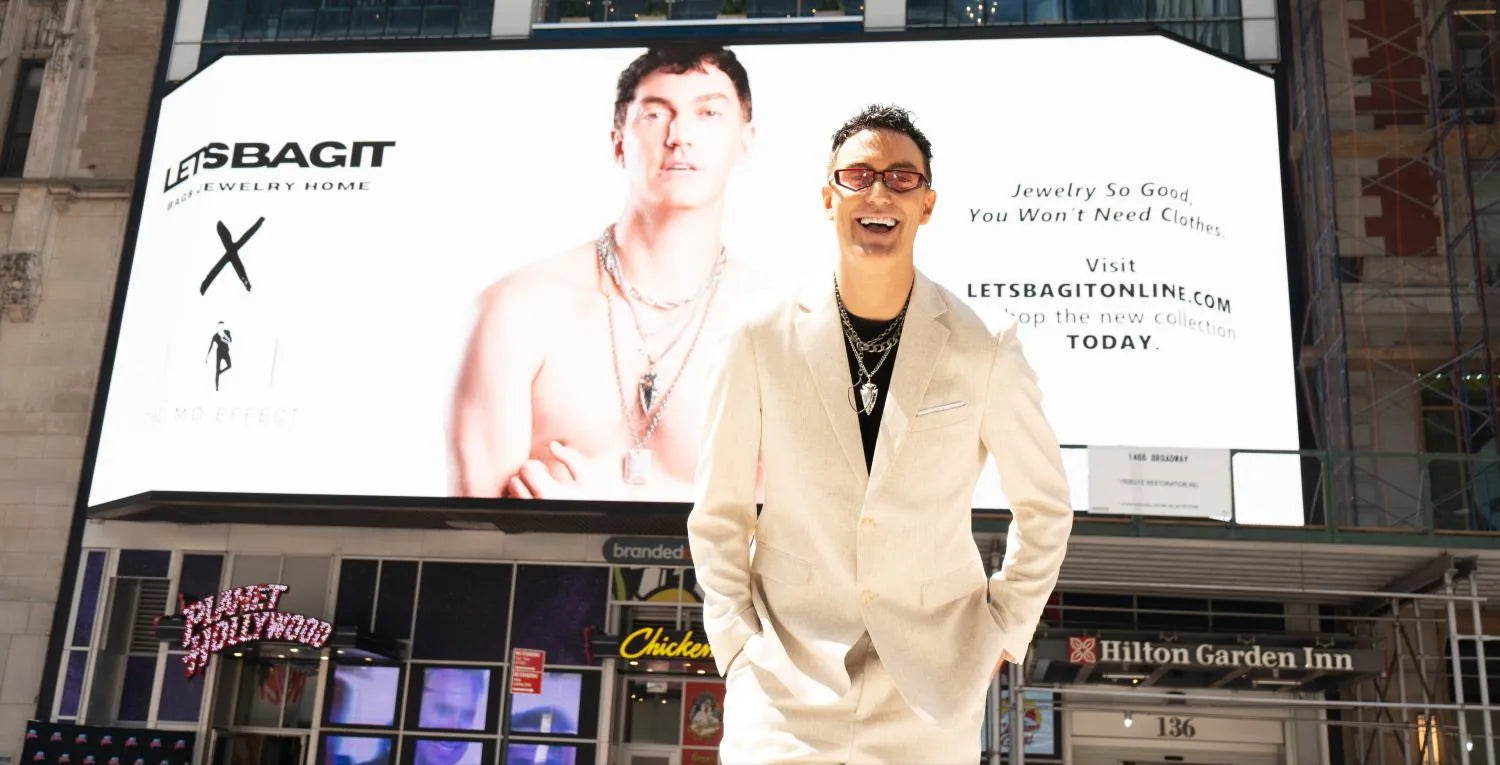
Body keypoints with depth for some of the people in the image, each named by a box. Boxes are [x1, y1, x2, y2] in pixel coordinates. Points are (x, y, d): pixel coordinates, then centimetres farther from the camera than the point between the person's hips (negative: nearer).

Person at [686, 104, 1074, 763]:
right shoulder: (763, 339, -5)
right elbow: (718, 513, 4)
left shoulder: (984, 349, -5)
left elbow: (1044, 505, 9)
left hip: (933, 694, 1)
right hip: (786, 687, 0)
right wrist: (736, 642, -1)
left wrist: (1005, 632, 5)